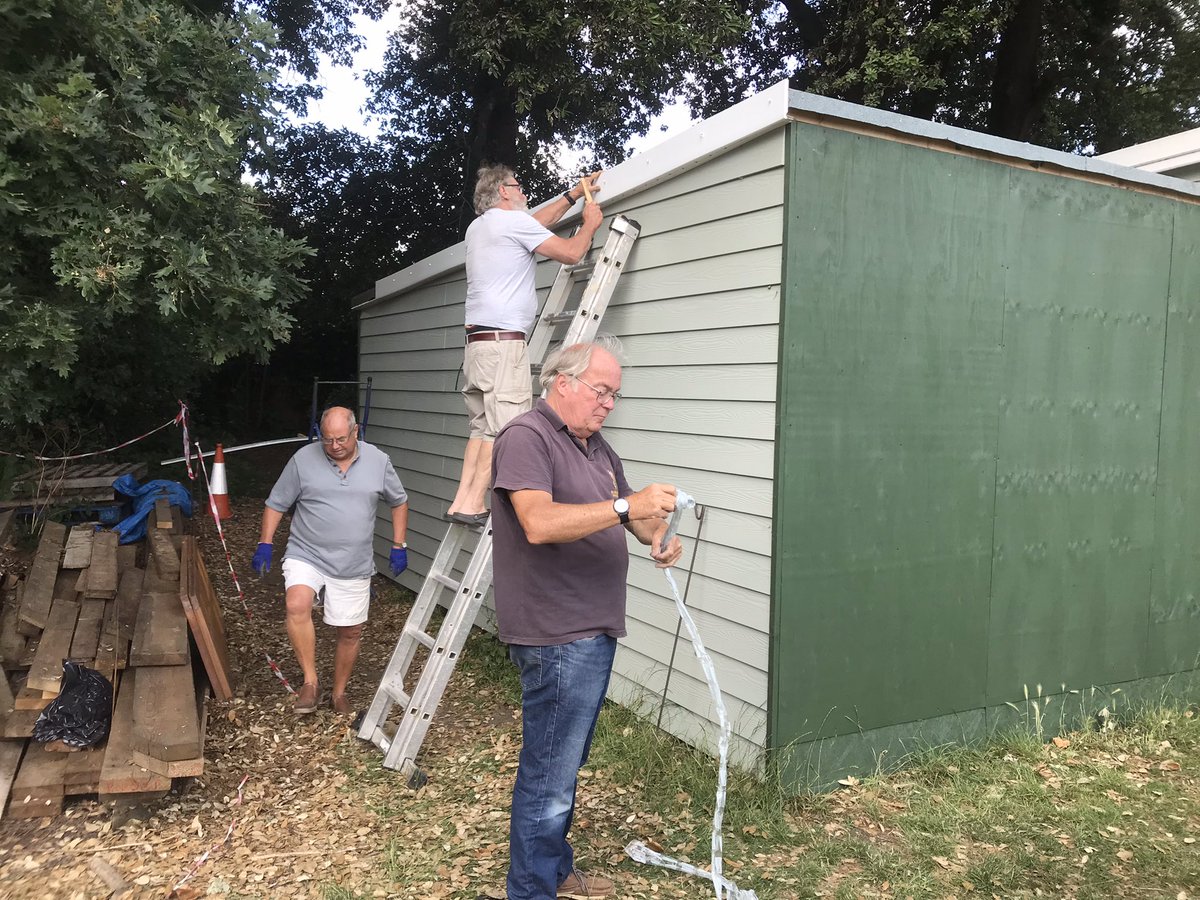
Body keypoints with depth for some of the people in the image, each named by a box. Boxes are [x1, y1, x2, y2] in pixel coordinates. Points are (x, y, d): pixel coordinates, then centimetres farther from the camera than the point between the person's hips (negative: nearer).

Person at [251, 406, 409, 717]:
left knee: (350, 632, 9)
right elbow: (276, 504, 2)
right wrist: (265, 544, -6)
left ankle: (339, 692, 32)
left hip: (354, 565, 2)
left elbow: (399, 502, 10)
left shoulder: (378, 461, -3)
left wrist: (399, 546, 5)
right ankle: (310, 682, -16)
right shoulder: (303, 459, -7)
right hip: (306, 555, -1)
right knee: (297, 604, -29)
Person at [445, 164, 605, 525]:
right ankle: (472, 505, -13)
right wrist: (591, 223, 16)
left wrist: (572, 196, 40)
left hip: (476, 341, 9)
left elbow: (536, 223, 36)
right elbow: (571, 253, -3)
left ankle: (461, 501, 4)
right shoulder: (513, 221, -3)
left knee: (482, 426, 8)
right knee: (504, 428, -10)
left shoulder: (476, 227, 23)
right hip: (504, 342, -9)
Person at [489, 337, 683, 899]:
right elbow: (539, 522, -28)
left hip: (594, 631, 10)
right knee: (548, 777, 0)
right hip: (556, 638, -10)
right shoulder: (526, 437, -14)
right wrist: (626, 506, -32)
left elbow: (634, 513, 21)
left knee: (566, 765, 22)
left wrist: (658, 535, -2)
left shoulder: (597, 446, 15)